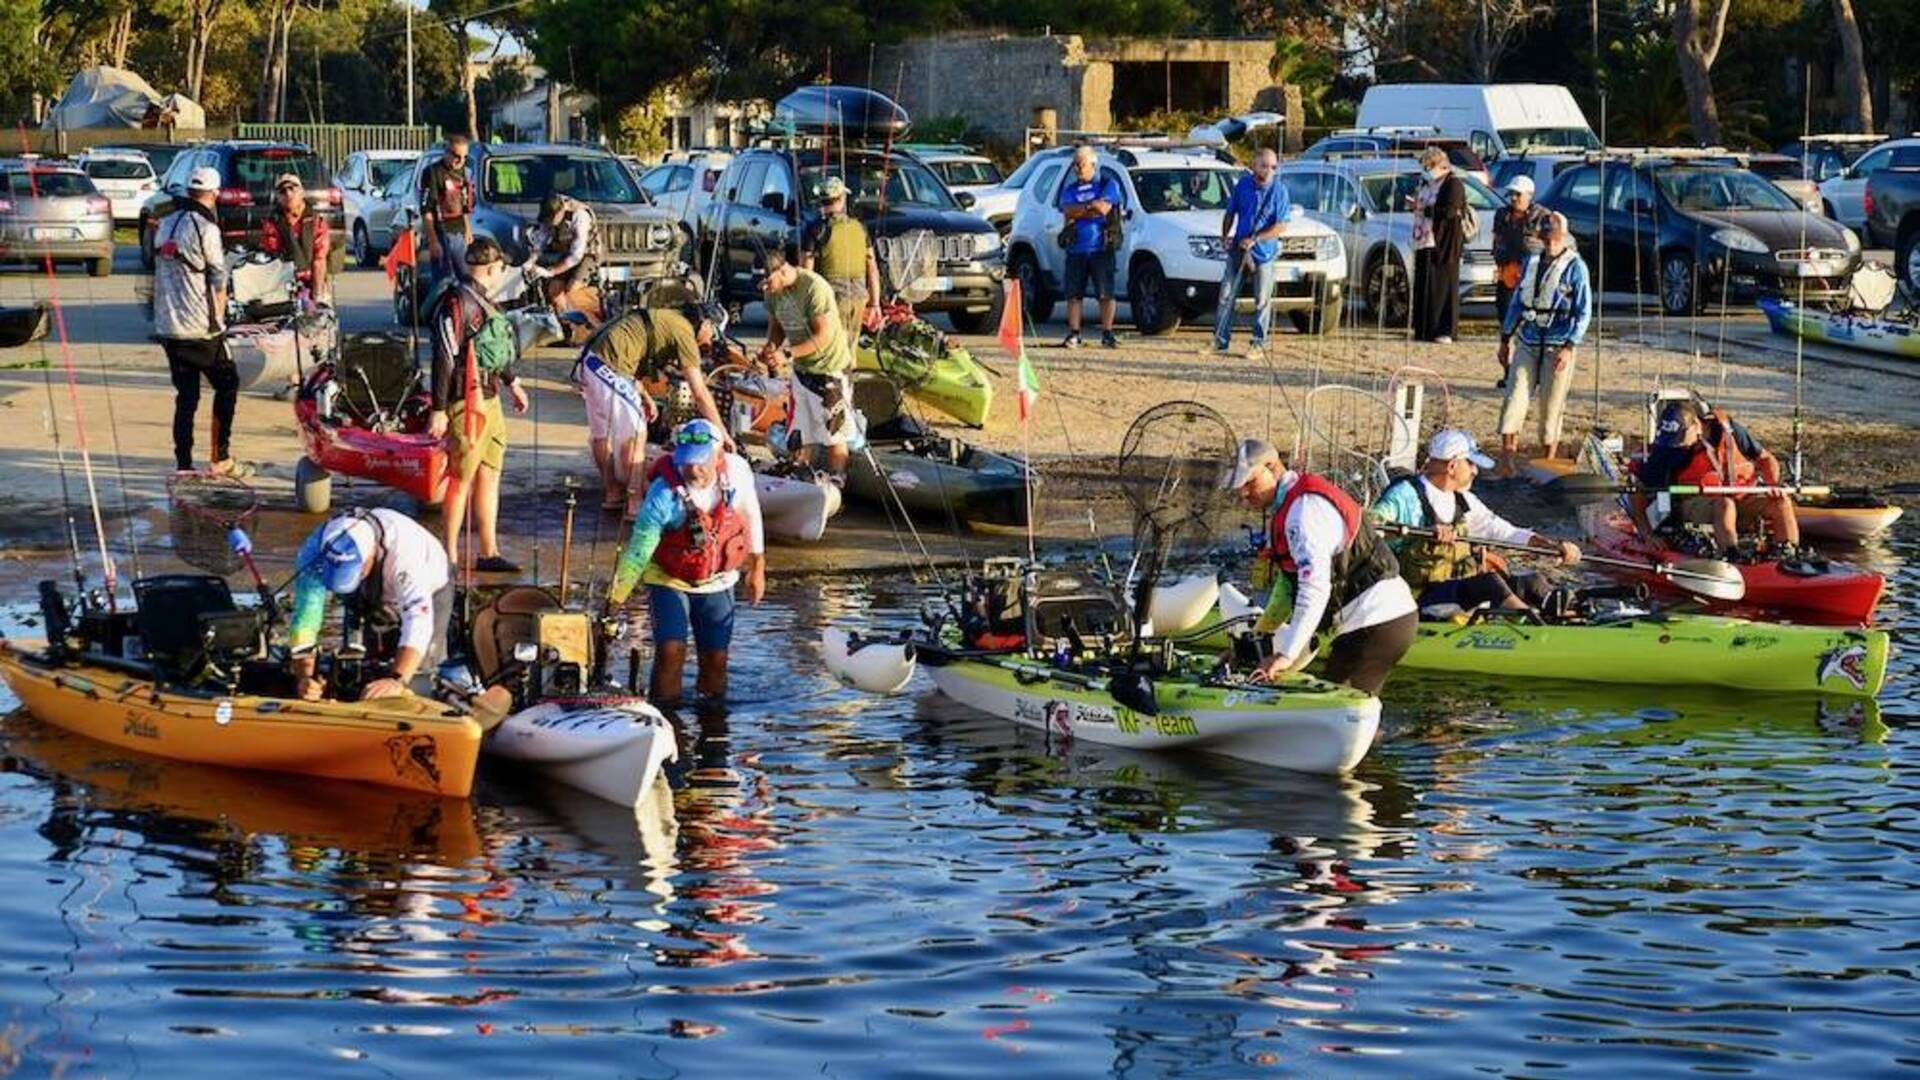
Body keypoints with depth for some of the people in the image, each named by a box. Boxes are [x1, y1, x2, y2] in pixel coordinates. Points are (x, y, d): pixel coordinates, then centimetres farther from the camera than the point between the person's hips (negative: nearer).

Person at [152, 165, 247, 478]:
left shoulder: (165, 225, 10)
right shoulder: (205, 228, -12)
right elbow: (218, 282, -10)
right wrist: (219, 319, 4)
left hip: (167, 325, 7)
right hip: (200, 327, -7)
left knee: (185, 396, 10)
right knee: (227, 384, 8)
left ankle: (183, 464, 6)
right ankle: (221, 458, 4)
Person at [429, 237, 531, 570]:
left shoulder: (481, 300, 13)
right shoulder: (457, 303, -17)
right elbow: (444, 359, -20)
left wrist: (512, 383, 36)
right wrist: (439, 410, -22)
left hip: (489, 400, 10)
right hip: (467, 402, -10)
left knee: (489, 477, 13)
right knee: (462, 479, -4)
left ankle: (489, 553, 20)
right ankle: (450, 556, 2)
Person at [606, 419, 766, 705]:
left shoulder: (737, 472, -19)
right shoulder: (664, 493, -30)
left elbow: (751, 517, 1)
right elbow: (638, 551, -27)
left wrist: (757, 568, 10)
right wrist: (614, 601, -29)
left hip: (717, 581, 3)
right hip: (668, 580, -3)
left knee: (716, 658, 4)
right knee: (671, 650, -19)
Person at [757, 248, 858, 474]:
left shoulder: (814, 288, -25)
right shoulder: (773, 291, -2)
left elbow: (824, 335, -25)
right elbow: (775, 325, 12)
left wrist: (788, 354, -30)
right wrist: (770, 347, -10)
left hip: (829, 367, -7)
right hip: (801, 369, 7)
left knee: (834, 434, 1)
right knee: (800, 435, 11)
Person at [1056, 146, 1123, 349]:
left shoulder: (1108, 185, 6)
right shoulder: (1070, 189, 16)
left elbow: (1104, 208, -11)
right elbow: (1068, 211, -2)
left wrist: (1080, 211, -4)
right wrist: (1091, 207, -9)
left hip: (1101, 249, -3)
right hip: (1076, 250, 3)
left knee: (1106, 294, -4)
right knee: (1073, 294, 1)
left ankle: (1107, 334, 1)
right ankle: (1073, 335, 6)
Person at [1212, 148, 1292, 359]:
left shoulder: (1279, 190, -10)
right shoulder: (1243, 184, 1)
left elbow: (1281, 226, -13)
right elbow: (1230, 213, 15)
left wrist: (1254, 239, -18)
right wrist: (1224, 235, -1)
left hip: (1264, 252, -4)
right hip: (1238, 248, 4)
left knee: (1262, 300, 3)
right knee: (1227, 295, 5)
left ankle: (1259, 343, 12)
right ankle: (1221, 340, 13)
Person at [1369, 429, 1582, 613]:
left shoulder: (1464, 500, 17)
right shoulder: (1407, 495, -8)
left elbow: (1503, 531, 21)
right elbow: (1369, 522, -24)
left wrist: (1556, 546, 9)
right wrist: (1427, 530, -36)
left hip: (1465, 589, 8)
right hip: (1423, 594, -8)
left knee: (1530, 583, -11)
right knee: (1489, 582, -32)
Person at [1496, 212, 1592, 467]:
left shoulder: (1575, 267, -5)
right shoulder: (1531, 262, 10)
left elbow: (1584, 312, -6)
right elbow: (1517, 302, 19)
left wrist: (1569, 347, -14)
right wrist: (1505, 339, 17)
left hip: (1558, 347, -4)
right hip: (1528, 343, 4)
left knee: (1552, 407, 1)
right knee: (1514, 398, -7)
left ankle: (1548, 463, 10)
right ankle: (1506, 456, -5)